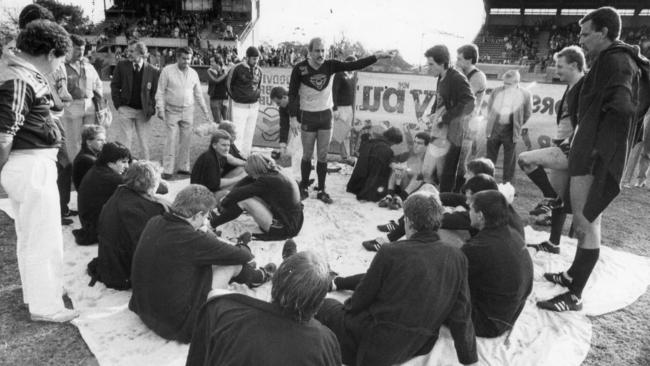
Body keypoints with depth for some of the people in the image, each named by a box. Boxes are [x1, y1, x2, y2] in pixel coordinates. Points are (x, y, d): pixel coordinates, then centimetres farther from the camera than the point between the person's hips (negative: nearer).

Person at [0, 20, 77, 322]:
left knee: (29, 234, 22)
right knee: (44, 238, 2)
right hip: (32, 165, -10)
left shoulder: (24, 73, 10)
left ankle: (35, 290, 40)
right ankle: (45, 306, 16)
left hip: (30, 165, 10)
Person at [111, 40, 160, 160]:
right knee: (124, 142, 2)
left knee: (145, 143, 5)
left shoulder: (153, 71, -3)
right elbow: (114, 86, 6)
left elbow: (155, 92, 3)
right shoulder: (121, 66, 1)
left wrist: (151, 108, -6)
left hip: (143, 112, 0)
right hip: (125, 109, 1)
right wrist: (118, 105, -2)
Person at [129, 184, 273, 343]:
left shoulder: (154, 222, -6)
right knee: (232, 264, 0)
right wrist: (244, 248, 10)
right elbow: (242, 256, -12)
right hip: (177, 322, -8)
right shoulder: (191, 239, -29)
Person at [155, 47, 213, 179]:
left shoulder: (193, 73, 7)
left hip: (188, 111, 4)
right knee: (171, 140, -8)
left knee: (186, 140, 6)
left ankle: (183, 167, 16)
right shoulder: (167, 71, -4)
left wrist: (206, 111, 12)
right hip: (172, 111, -3)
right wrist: (160, 109, -11)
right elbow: (160, 92, -3)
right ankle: (167, 170, -3)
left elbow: (198, 94, 14)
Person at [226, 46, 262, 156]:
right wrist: (236, 97, 5)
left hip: (254, 106, 5)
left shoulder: (259, 70, 4)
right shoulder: (237, 69, -11)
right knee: (238, 135, -7)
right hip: (239, 106, -5)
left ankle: (246, 157, 20)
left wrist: (256, 97, 11)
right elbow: (229, 84, 2)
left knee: (249, 134, 10)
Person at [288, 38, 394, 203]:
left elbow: (354, 65, -4)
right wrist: (293, 116, -12)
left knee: (323, 156, 6)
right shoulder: (300, 69, -11)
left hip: (326, 115, 3)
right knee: (307, 155, 7)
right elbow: (292, 93, -7)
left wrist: (376, 57, -10)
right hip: (308, 116, -3)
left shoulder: (330, 65, -2)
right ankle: (303, 187, 24)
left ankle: (321, 190, 16)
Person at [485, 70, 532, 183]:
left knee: (509, 160, 7)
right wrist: (490, 119, 11)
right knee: (490, 157, 11)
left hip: (510, 130, -3)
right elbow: (489, 106, 14)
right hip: (494, 127, 3)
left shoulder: (525, 94, -6)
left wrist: (517, 125, 4)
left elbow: (527, 113, 3)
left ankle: (507, 184, 19)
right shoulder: (497, 91, 2)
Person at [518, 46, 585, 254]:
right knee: (558, 199, 12)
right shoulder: (572, 88, 17)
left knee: (525, 159, -19)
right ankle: (553, 244, 21)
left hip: (571, 150, -10)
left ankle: (550, 198, -5)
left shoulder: (585, 87, -12)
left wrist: (572, 143, -22)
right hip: (564, 149, 10)